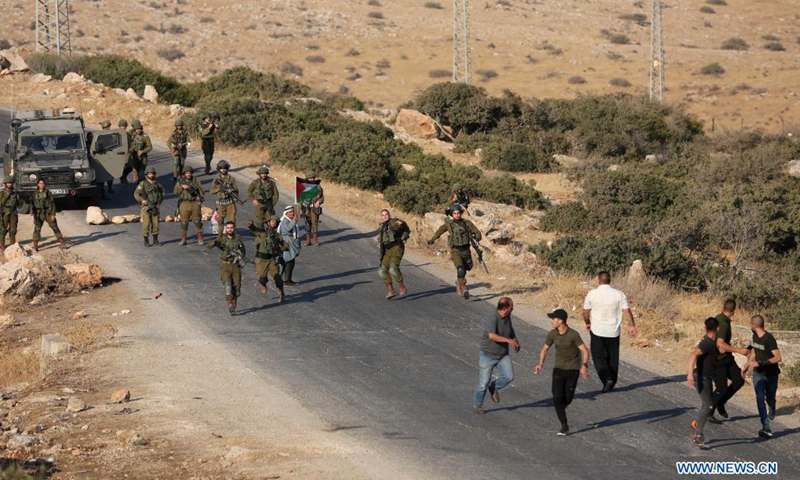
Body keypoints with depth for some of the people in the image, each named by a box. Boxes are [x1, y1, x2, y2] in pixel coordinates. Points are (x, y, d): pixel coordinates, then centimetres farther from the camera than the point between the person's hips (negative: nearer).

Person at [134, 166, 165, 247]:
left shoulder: (156, 184, 8)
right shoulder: (142, 184, -6)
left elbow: (162, 191, 23)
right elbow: (136, 194, -10)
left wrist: (160, 200, 11)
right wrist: (142, 200, -23)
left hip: (155, 207, 4)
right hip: (146, 207, -4)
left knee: (155, 224, 7)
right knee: (146, 224, -4)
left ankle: (155, 240, 15)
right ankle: (146, 241, 2)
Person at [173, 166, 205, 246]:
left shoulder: (196, 181, 7)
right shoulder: (180, 182, 6)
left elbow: (202, 190, 7)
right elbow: (175, 191, -3)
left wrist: (200, 197, -11)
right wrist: (182, 187, -17)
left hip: (195, 203, 0)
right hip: (184, 203, 0)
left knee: (197, 221, 0)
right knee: (184, 222, 1)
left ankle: (200, 239, 6)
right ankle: (183, 239, 7)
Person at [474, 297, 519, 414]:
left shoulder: (507, 317, -1)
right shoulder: (493, 319, -26)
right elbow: (492, 336, -42)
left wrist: (516, 340, 11)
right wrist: (508, 340, -46)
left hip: (503, 355, 6)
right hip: (488, 355, -6)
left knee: (509, 377, -14)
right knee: (483, 383, 3)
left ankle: (494, 387, 16)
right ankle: (477, 406, 25)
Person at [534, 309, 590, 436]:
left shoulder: (573, 335, -17)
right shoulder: (552, 334, -4)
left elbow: (585, 351, -19)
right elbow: (544, 349, 8)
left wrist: (584, 366, -34)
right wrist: (540, 364, -9)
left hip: (573, 370, -3)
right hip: (558, 369, 3)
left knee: (567, 399, 1)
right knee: (557, 398, -13)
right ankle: (564, 426, -4)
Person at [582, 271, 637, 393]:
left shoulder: (592, 294, -6)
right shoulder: (619, 294, -3)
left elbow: (585, 312, 2)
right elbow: (627, 311, -4)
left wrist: (588, 323, 20)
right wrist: (632, 326, 5)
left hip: (597, 331, -2)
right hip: (613, 332, 2)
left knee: (598, 357, 3)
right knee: (613, 358, 15)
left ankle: (607, 379, -17)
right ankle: (612, 382, 22)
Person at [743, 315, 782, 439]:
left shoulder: (769, 339, -22)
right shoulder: (755, 336, 1)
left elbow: (777, 358, -27)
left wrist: (760, 363, -30)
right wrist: (748, 364, 22)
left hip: (771, 374, -5)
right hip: (758, 374, 5)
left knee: (770, 399, 12)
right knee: (760, 398, -14)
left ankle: (771, 410, 50)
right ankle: (766, 428, -18)